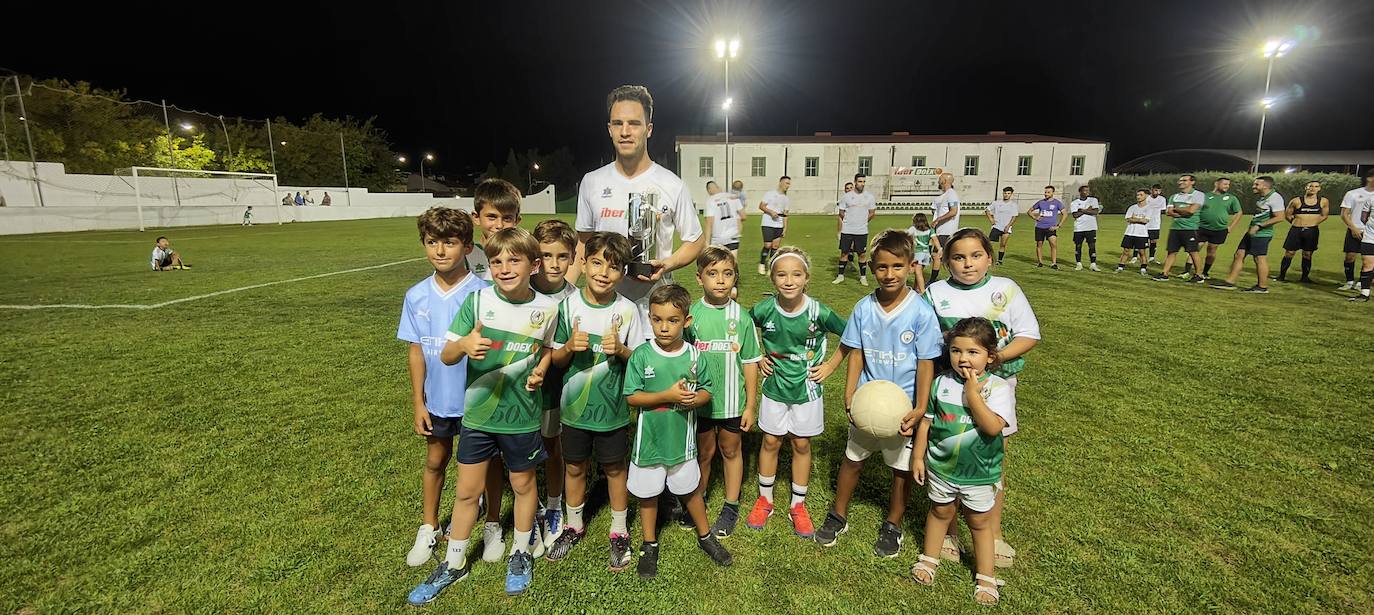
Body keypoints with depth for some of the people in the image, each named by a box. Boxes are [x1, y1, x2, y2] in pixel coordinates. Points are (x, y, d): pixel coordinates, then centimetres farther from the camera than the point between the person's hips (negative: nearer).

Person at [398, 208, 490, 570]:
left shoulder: (483, 295, -17)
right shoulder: (416, 296, -5)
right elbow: (416, 351, 1)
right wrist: (418, 403, 2)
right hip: (436, 399, 4)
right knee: (435, 461, 20)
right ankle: (429, 529, 40)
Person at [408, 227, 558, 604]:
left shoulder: (546, 308, -9)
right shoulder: (477, 300, -11)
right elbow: (446, 356, -11)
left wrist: (540, 371, -11)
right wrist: (463, 345, -33)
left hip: (522, 415, 0)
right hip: (478, 413, 0)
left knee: (523, 484, 17)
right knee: (467, 490, 13)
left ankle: (521, 554, 40)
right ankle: (454, 563, 35)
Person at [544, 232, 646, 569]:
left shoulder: (627, 310, -12)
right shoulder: (568, 306, -9)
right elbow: (556, 359, -1)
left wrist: (620, 349, -24)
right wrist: (569, 346, -22)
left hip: (613, 409, -1)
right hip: (575, 407, 2)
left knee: (615, 468, 14)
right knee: (575, 467, 19)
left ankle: (619, 531, 36)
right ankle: (574, 526, 43)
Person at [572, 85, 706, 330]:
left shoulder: (672, 185, -5)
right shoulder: (592, 182, 4)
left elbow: (696, 241, 3)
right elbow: (583, 242, 11)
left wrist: (666, 265, -16)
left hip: (656, 306, -2)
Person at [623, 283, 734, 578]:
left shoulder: (694, 355, -9)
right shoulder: (641, 355, -14)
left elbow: (707, 389, 2)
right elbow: (631, 396, -14)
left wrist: (694, 399, -21)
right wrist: (667, 395, -24)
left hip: (682, 440, 1)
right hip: (649, 441, -1)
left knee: (690, 490, 21)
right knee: (648, 494, 17)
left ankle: (705, 536, 45)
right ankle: (649, 545, 40)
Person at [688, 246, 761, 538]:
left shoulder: (741, 316, -8)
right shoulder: (691, 314, -8)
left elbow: (750, 363, -3)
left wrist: (750, 405, -2)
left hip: (732, 401, 0)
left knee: (731, 450, 16)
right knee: (703, 452, 16)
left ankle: (731, 506, 35)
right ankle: (697, 500, 39)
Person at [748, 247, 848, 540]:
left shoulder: (819, 313, -19)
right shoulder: (763, 310, -16)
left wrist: (831, 364, -5)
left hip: (807, 389, -1)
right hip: (774, 387, 1)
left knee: (801, 445, 12)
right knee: (770, 442, 13)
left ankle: (798, 505, 31)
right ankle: (764, 500, 32)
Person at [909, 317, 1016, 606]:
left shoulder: (999, 387, -16)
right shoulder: (942, 382, -8)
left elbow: (993, 427, -28)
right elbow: (927, 420, 0)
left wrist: (972, 394, -28)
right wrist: (918, 456, 3)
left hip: (979, 473, -2)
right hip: (941, 466, 2)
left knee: (980, 521, 15)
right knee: (940, 511, 21)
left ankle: (986, 577, 33)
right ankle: (929, 559, 41)